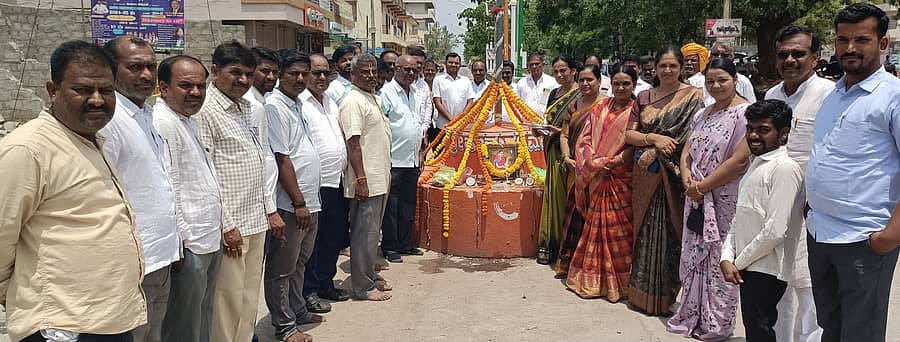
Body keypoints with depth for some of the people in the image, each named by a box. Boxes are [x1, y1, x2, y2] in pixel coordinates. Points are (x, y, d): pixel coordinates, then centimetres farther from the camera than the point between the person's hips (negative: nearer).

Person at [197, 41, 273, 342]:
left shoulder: (247, 108, 14)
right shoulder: (205, 111, -11)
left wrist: (270, 209, 17)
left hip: (256, 222, 8)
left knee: (250, 299, 15)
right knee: (229, 300, -1)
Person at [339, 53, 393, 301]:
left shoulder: (374, 99, 16)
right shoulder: (353, 102, -14)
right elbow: (353, 143, -20)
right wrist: (361, 179, -23)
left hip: (380, 179, 9)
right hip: (366, 183, -9)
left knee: (372, 232, 17)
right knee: (365, 234, -2)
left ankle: (370, 277, 28)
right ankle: (363, 287, 6)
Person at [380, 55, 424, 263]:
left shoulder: (415, 93, 14)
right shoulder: (387, 92, -10)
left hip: (412, 160, 7)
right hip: (394, 161, -7)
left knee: (408, 206, 14)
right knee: (391, 206, 1)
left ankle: (406, 244, 24)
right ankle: (389, 247, 11)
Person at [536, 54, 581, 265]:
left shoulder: (580, 95, -6)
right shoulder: (554, 94, 15)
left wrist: (560, 131, -20)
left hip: (570, 151, -6)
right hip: (554, 151, 6)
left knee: (566, 198, -4)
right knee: (552, 197, 7)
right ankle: (549, 245, 13)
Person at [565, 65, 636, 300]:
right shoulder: (599, 109, 10)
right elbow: (584, 140, 4)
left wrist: (615, 162, -17)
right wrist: (595, 162, -10)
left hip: (621, 181, -4)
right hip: (595, 179, 4)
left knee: (618, 230, 0)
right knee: (595, 227, 10)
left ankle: (618, 281, 12)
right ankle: (592, 278, 22)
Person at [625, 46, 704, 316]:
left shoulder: (693, 96, -1)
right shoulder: (643, 98, 10)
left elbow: (693, 137, -10)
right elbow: (630, 134, 6)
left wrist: (655, 152, -14)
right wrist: (653, 138, -13)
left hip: (673, 174, -3)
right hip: (645, 176, 3)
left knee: (669, 230, 0)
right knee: (646, 229, 8)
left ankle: (665, 295, 13)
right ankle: (642, 293, 20)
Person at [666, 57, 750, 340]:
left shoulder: (745, 112, -11)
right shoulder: (702, 115, 14)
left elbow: (741, 160, -18)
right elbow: (687, 151, 13)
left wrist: (703, 186, -14)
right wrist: (687, 179, -7)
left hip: (725, 201, -7)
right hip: (696, 199, 7)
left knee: (719, 259, 1)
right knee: (693, 256, 12)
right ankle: (692, 316, 26)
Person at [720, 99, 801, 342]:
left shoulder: (784, 168, -14)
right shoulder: (756, 164, 15)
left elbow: (776, 230, -20)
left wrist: (740, 261, -10)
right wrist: (727, 257, 3)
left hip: (766, 270, -8)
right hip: (747, 267, 8)